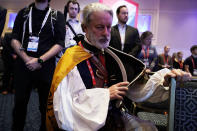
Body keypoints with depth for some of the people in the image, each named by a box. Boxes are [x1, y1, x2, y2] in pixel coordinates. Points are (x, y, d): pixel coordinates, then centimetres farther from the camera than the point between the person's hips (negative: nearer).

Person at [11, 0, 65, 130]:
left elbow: (60, 43, -2)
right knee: (20, 102, 8)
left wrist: (40, 60, -12)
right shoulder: (23, 13, 12)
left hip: (46, 66, -1)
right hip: (23, 64, 2)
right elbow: (14, 39, 6)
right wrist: (26, 58, -10)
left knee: (46, 104, 7)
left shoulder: (57, 16, 6)